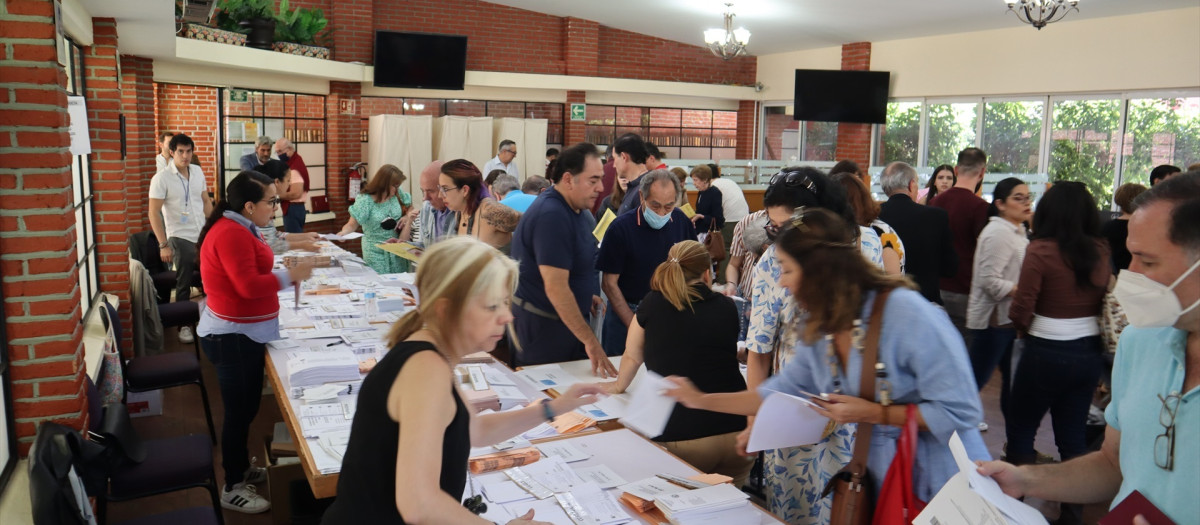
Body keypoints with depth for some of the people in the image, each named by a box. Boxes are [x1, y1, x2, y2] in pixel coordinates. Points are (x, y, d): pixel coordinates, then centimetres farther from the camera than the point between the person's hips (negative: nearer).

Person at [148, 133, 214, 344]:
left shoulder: (197, 171, 5)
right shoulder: (161, 178, -12)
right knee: (184, 285, 3)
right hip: (181, 239, -5)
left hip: (204, 236, 5)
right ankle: (184, 325, 17)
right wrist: (163, 245, -17)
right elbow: (154, 213, -13)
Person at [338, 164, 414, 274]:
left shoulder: (398, 194, -3)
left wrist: (407, 217, -7)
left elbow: (409, 208, 15)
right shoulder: (365, 201, -15)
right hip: (375, 251, -4)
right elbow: (352, 224, -12)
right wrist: (343, 233, -33)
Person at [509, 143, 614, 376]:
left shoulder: (579, 211, 7)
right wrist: (590, 341, -27)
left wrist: (586, 296, 12)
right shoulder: (551, 216, -23)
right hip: (542, 328, -9)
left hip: (568, 320, 9)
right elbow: (556, 287, -28)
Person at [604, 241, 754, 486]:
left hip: (680, 440, -2)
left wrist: (618, 385, 38)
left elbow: (632, 357, 17)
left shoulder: (652, 304, 2)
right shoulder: (726, 307, 9)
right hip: (737, 432, 3)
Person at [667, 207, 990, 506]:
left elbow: (960, 410, -24)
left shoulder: (906, 313, -26)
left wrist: (873, 413, -24)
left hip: (943, 490, -6)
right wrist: (702, 400, 6)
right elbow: (781, 393, 8)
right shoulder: (816, 329, -3)